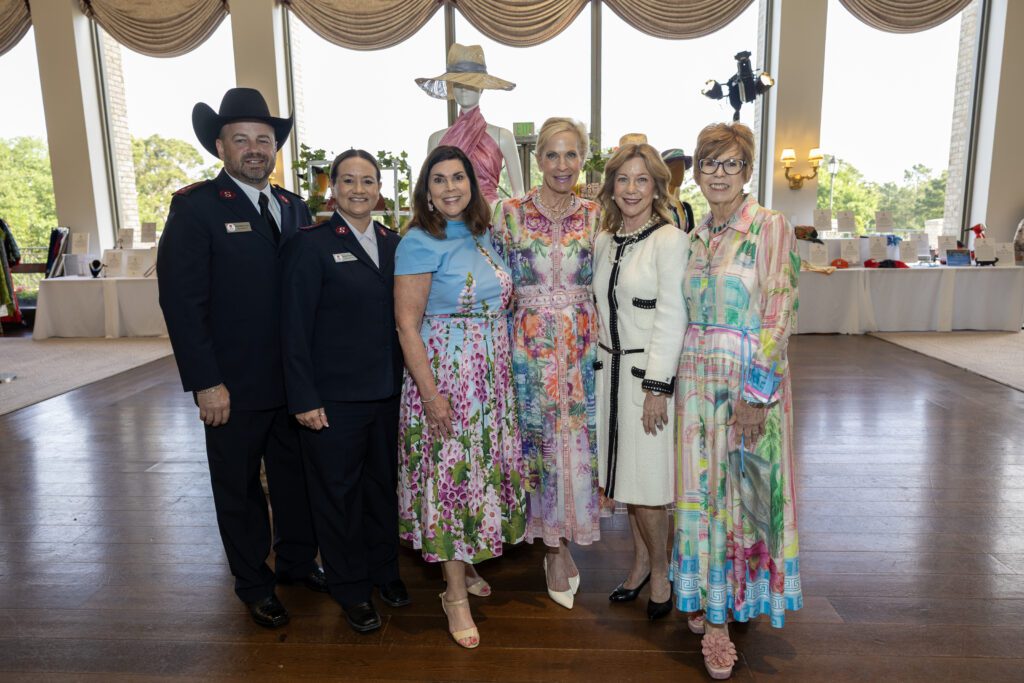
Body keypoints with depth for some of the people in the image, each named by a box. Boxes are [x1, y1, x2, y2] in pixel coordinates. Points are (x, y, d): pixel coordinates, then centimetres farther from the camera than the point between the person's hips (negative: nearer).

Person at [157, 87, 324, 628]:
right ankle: (254, 584, 33)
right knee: (239, 488, 13)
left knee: (296, 476, 18)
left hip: (296, 378, 5)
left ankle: (298, 560, 40)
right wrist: (205, 383, -16)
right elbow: (182, 302, -13)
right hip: (234, 386, -4)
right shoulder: (195, 207, -9)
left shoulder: (295, 208, 7)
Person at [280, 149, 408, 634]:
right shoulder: (311, 244, -8)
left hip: (388, 392, 5)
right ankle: (351, 590, 29)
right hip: (334, 396, -4)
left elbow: (400, 317, 10)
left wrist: (406, 382, 6)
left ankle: (385, 570, 38)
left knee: (384, 484, 17)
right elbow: (295, 329, -10)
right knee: (339, 492, 10)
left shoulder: (393, 243, 7)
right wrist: (304, 399, -13)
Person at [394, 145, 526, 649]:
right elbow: (407, 324, -15)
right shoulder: (420, 243, -11)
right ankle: (455, 594, 15)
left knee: (481, 465, 14)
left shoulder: (481, 236, 9)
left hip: (491, 375, 7)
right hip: (444, 375, -7)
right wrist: (430, 394, -19)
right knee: (448, 470, 1)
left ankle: (464, 565, 35)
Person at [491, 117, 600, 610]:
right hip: (531, 344, -1)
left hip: (583, 343, 2)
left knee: (578, 439, 4)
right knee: (540, 436, 4)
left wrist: (601, 340, 4)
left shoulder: (595, 215, 5)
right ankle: (557, 547, 22)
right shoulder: (511, 213, -1)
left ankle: (562, 539, 25)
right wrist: (507, 342, -3)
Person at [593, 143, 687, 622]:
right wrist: (601, 364, 10)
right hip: (611, 367, 6)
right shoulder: (603, 241, 10)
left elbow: (671, 319, -14)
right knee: (625, 471, 14)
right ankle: (640, 560, 32)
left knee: (647, 476, -1)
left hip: (650, 371, -6)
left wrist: (657, 386, -16)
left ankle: (659, 570, 22)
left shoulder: (670, 241, -10)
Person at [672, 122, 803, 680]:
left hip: (751, 379, -5)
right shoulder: (694, 237, 10)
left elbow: (778, 316, -13)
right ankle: (707, 596, 32)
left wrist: (756, 393, -17)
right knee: (702, 488, 13)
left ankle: (719, 618, 18)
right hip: (697, 377, 6)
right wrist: (668, 381, 9)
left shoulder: (770, 227, -8)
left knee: (741, 491, 4)